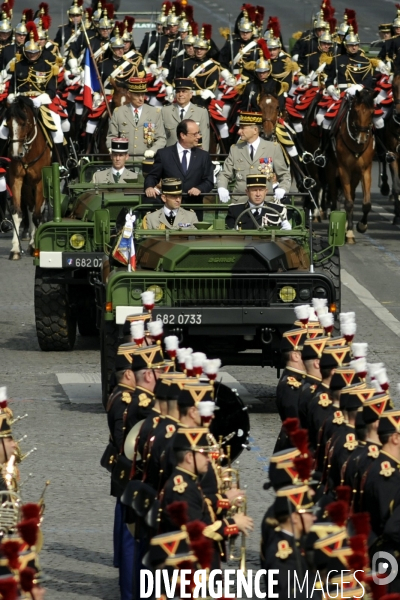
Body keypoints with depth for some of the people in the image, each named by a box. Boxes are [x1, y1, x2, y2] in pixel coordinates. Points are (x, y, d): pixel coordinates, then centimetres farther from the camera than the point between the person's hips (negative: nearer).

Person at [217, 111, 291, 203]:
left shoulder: (273, 149, 6)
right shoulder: (235, 150, 12)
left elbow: (285, 175, 10)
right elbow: (224, 175, 16)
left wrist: (281, 190, -10)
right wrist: (221, 188, -5)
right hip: (240, 202, 2)